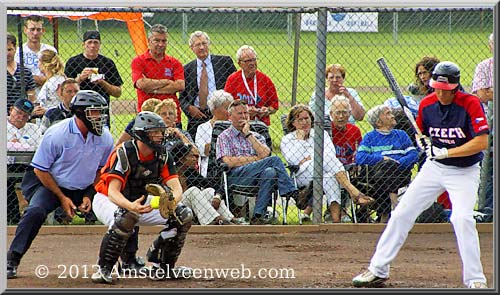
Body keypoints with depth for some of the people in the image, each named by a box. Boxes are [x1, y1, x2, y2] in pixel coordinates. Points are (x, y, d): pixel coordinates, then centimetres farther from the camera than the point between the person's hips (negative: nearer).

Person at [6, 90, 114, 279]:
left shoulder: (105, 138, -8)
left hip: (84, 189, 4)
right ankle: (11, 262, -24)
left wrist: (89, 196, -4)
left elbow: (101, 169, 8)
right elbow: (40, 170, -12)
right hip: (49, 185, -4)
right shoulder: (57, 134, -21)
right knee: (35, 212, -33)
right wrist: (62, 198, -13)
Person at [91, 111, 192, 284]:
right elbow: (112, 191, -35)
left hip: (141, 202, 6)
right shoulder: (124, 153, -26)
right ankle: (104, 269, -25)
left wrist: (171, 202, -43)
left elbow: (176, 188, -17)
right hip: (107, 200, -6)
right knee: (126, 217, -41)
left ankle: (160, 265, 5)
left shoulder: (162, 155, -9)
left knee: (184, 216, -10)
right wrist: (131, 206, -56)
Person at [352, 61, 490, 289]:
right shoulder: (427, 104, -4)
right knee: (402, 213, 2)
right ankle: (378, 270, 13)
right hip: (434, 168, 5)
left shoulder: (470, 104, -19)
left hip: (464, 172, -5)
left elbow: (482, 142, -24)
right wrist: (423, 141, -12)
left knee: (462, 217, -24)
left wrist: (445, 152, -27)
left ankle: (476, 280, -14)